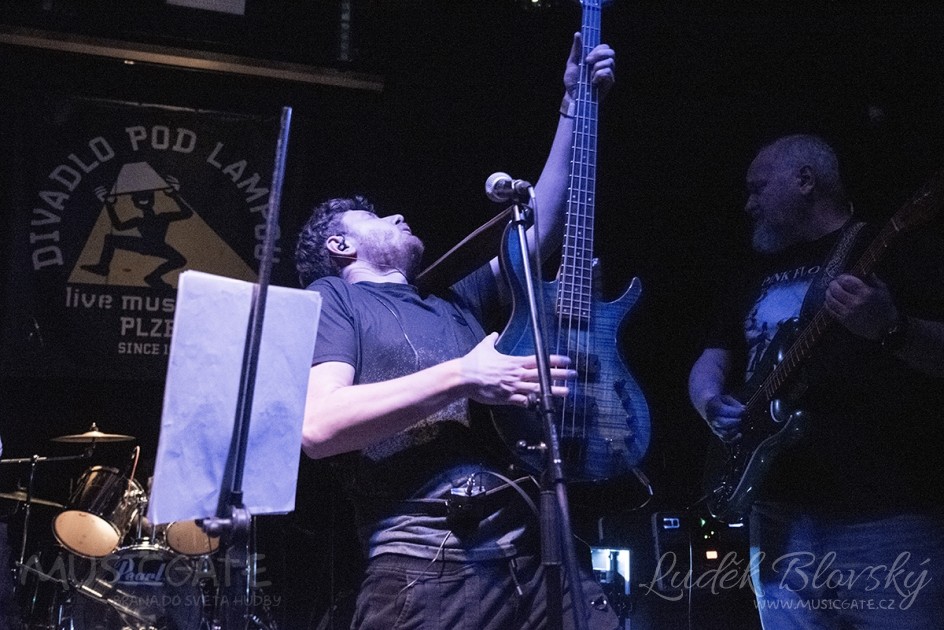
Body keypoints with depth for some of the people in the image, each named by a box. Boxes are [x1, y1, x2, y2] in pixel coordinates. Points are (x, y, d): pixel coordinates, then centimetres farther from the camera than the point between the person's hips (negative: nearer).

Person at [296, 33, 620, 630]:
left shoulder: (455, 303, 29)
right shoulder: (332, 297, 9)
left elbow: (542, 225, 29)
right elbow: (318, 427, -8)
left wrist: (574, 105, 27)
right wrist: (461, 376, -9)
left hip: (537, 552, 6)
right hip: (426, 566, -6)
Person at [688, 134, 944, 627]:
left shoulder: (901, 248, 2)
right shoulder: (759, 273, 22)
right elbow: (710, 362, 22)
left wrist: (890, 329, -25)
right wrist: (713, 404, 0)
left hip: (886, 512, -6)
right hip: (782, 511, 6)